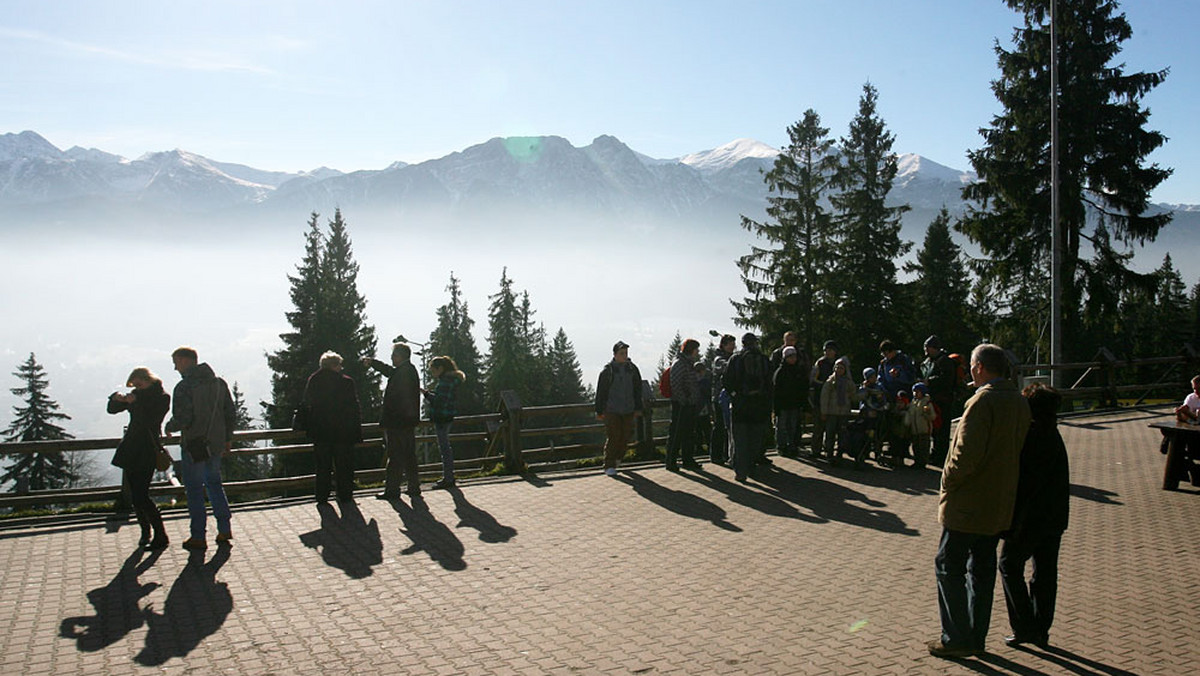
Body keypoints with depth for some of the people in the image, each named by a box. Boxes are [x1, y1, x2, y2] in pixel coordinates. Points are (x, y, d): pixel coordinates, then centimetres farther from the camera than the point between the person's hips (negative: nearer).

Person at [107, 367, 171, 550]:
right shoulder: (138, 395, 11)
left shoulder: (162, 397, -7)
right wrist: (117, 399, -6)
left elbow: (151, 419, -20)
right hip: (130, 450, 7)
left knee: (141, 496, -13)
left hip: (148, 450, -7)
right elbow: (112, 410, 14)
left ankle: (161, 536, -5)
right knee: (135, 495, 9)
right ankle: (145, 532, 23)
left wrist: (135, 403, -25)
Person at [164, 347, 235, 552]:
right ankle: (225, 529, 19)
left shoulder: (184, 387, -16)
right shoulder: (219, 382, 5)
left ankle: (198, 537, 9)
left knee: (194, 490, 4)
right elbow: (230, 412, 8)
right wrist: (228, 438, 18)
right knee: (214, 483, 20)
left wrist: (169, 427, 2)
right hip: (216, 443, 6)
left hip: (194, 446, -6)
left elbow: (182, 419, -20)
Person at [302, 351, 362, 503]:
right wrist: (357, 430, -2)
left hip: (320, 431, 3)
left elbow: (306, 405, 5)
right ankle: (344, 494, 13)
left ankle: (321, 496, 14)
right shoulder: (347, 382, -10)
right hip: (343, 432, -3)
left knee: (322, 465, 12)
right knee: (344, 465, 9)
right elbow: (355, 408, -8)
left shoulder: (313, 380, 0)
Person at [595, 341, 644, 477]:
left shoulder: (632, 369, 7)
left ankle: (618, 456, 33)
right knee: (612, 437, -6)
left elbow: (637, 390, 13)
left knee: (627, 435, 7)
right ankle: (609, 466, 2)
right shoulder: (607, 370, -4)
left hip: (628, 410, 4)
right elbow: (600, 392, 0)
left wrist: (638, 408, 10)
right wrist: (599, 411, 0)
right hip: (611, 410, -4)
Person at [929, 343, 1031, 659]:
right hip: (1000, 505, 9)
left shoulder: (983, 402, -20)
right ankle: (976, 639, 23)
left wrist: (947, 483, -10)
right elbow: (1017, 449, 15)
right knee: (981, 569, 15)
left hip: (968, 503, -9)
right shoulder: (1020, 402, 8)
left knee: (948, 567, 2)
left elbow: (967, 453, -25)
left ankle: (957, 639, 6)